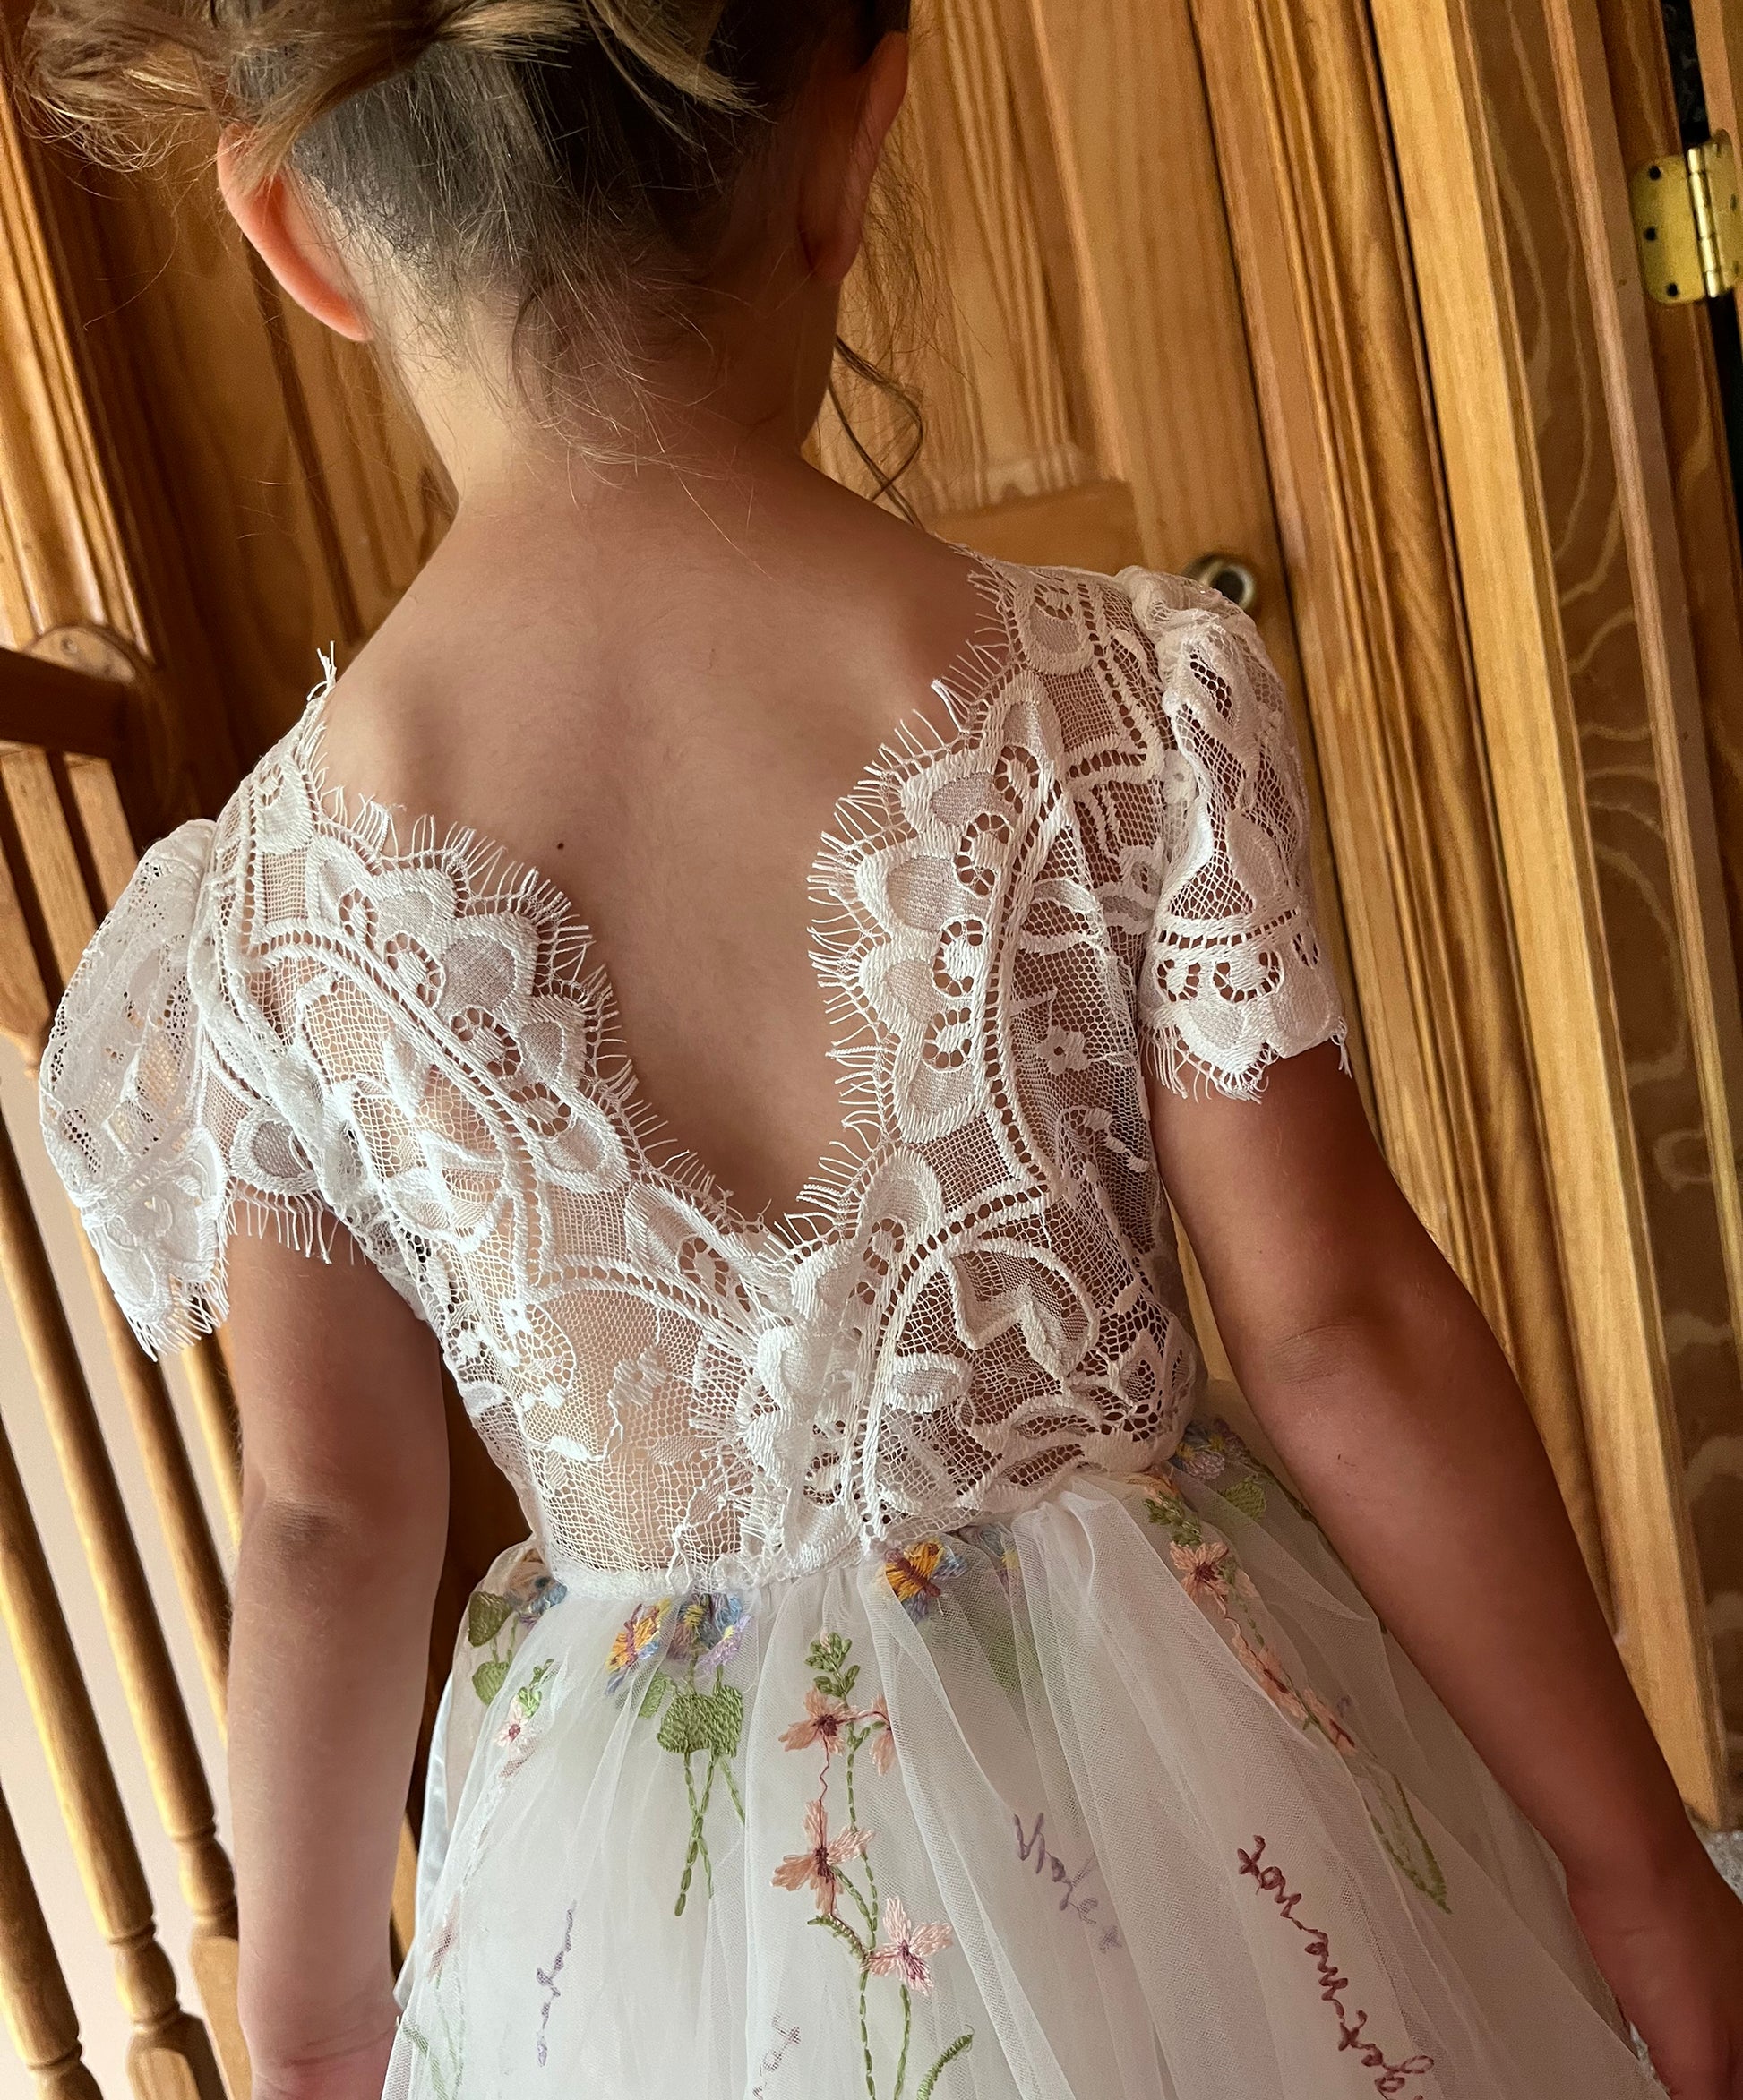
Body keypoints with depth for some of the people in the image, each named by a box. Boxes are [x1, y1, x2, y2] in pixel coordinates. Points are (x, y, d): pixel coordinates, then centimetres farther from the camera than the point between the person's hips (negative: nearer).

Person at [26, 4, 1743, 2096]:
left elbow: (325, 1530, -7)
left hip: (666, 1919, 2)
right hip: (1165, 1794, -1)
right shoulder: (1126, 700, -20)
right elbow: (1347, 1335, -15)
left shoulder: (254, 919, -15)